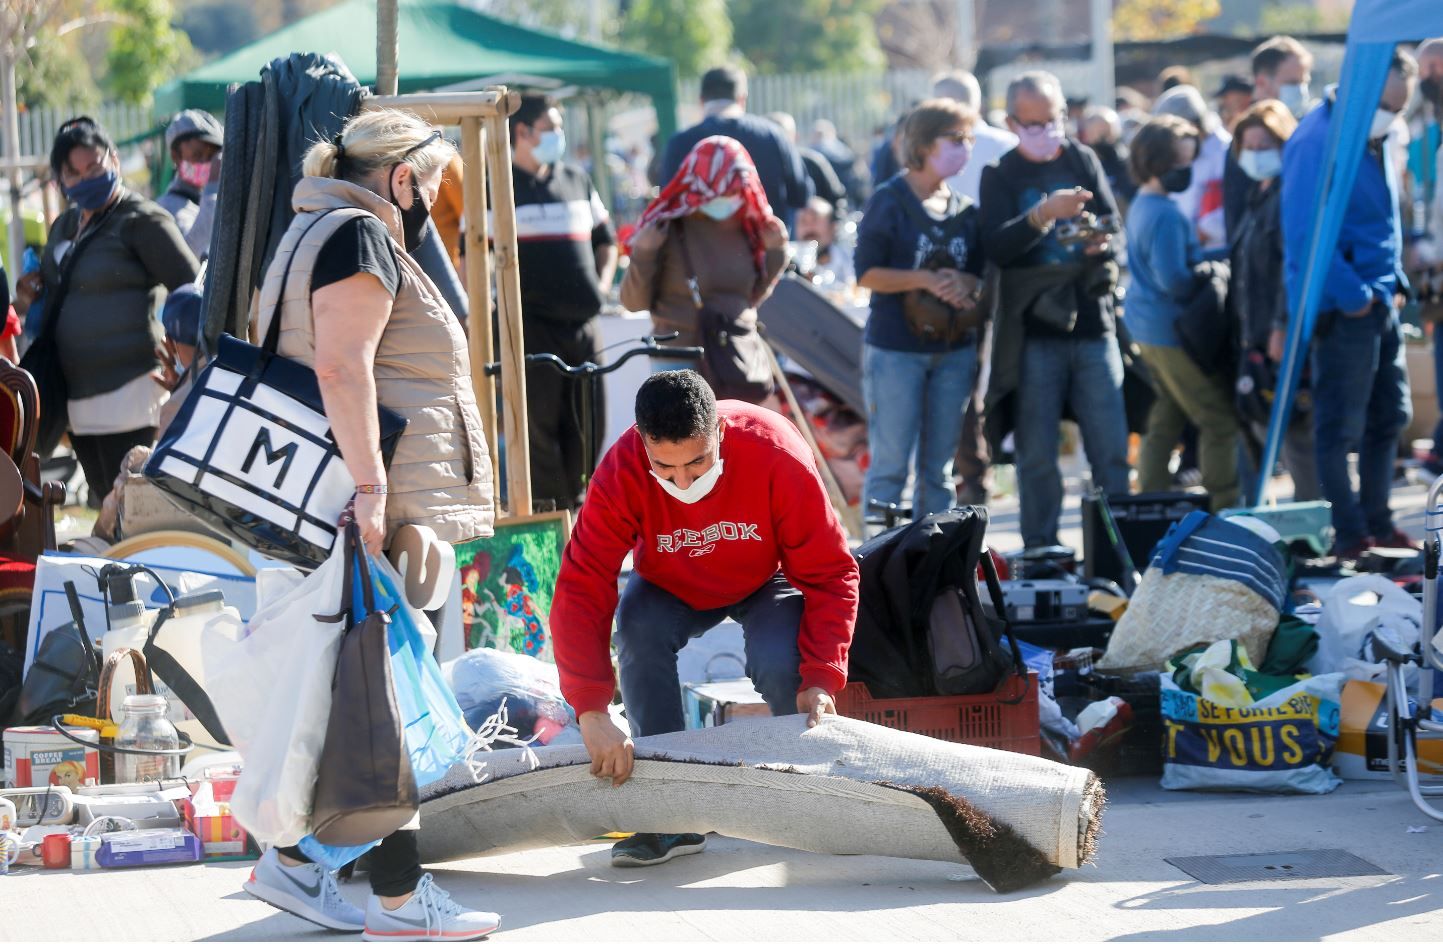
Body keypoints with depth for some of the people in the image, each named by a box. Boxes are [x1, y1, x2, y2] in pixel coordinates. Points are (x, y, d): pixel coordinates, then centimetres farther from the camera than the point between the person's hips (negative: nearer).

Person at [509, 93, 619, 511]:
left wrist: (601, 285, 10)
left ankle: (577, 502, 18)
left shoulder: (577, 181, 16)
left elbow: (606, 240, 26)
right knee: (538, 425, -5)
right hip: (532, 326, -6)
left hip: (584, 323, 6)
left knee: (589, 423, 7)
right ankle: (549, 509, -1)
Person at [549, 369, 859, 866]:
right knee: (639, 631, -30)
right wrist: (592, 711, -44)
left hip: (767, 581, -1)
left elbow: (830, 574, -28)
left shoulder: (779, 456, -35)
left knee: (780, 663, -31)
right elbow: (581, 591, -35)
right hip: (672, 587, 1)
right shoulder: (622, 474, -33)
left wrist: (821, 677, -38)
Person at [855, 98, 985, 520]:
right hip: (895, 348, -5)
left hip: (954, 350, 5)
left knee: (939, 468, 8)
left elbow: (981, 275, 13)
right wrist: (926, 280, -19)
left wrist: (964, 284, -10)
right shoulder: (889, 201, -4)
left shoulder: (966, 209, 10)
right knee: (890, 465, -6)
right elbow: (867, 273, -9)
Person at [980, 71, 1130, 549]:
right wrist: (1043, 215, -26)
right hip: (1033, 334, -2)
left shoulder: (1083, 161, 11)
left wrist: (1103, 240, -18)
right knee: (1037, 457, 1)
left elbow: (1115, 223, 5)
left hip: (1093, 325, 2)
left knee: (1111, 450, -1)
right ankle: (1040, 554, 8)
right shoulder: (1000, 176, 4)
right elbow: (996, 246, -11)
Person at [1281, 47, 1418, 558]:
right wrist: (1354, 296, -19)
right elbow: (1305, 233, -23)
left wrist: (1395, 282, 13)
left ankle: (1377, 522, 26)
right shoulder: (1317, 142, -17)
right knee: (1339, 425, -3)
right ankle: (1350, 534, 2)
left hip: (1379, 302, 10)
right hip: (1342, 306, -10)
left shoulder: (1372, 140, 13)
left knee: (1388, 417, 15)